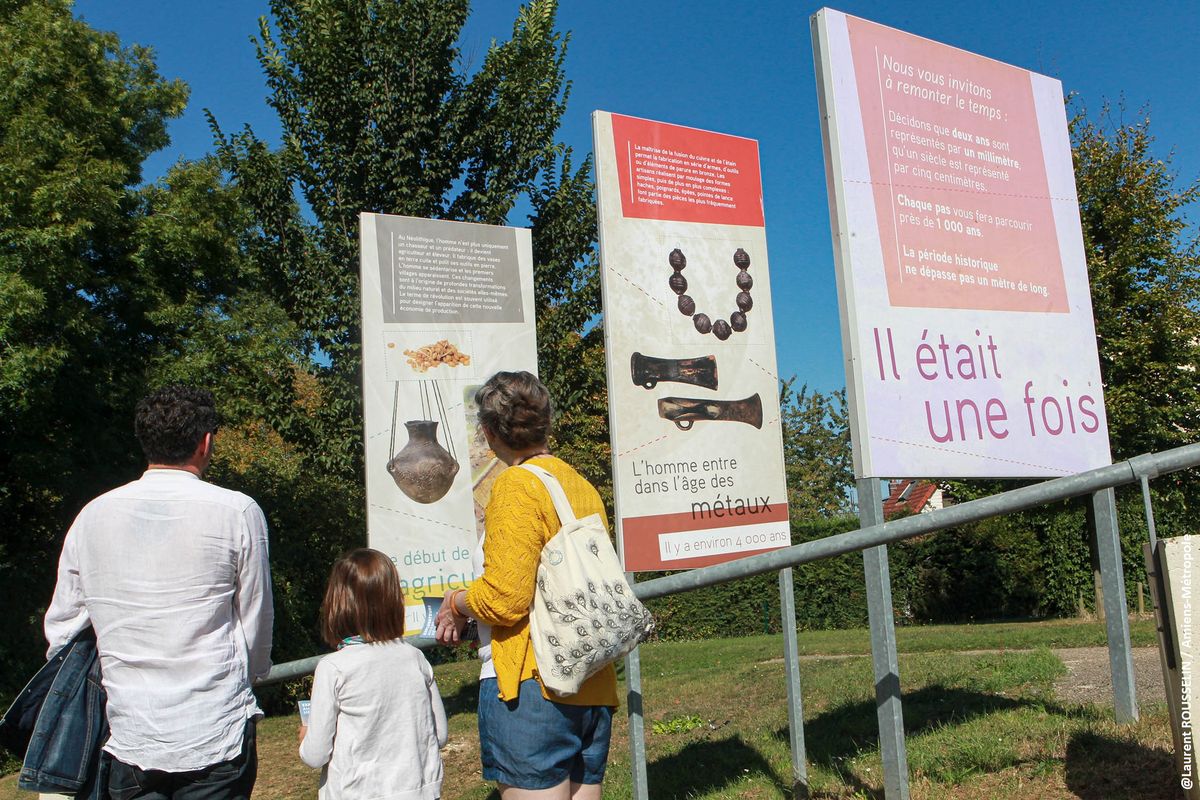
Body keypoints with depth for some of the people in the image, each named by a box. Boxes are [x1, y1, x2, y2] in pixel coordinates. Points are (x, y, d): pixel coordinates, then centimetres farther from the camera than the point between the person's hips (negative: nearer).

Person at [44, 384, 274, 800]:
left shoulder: (92, 516, 2)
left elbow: (61, 629, 10)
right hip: (216, 736, -3)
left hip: (129, 739, 3)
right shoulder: (238, 512, -10)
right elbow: (256, 624, -1)